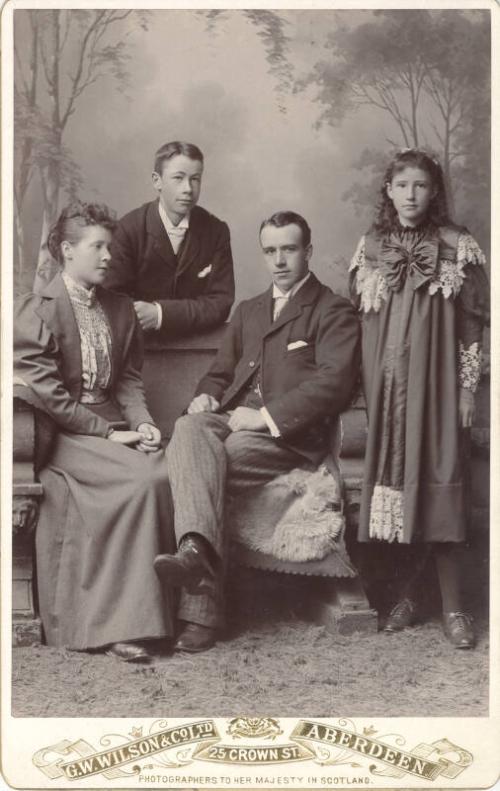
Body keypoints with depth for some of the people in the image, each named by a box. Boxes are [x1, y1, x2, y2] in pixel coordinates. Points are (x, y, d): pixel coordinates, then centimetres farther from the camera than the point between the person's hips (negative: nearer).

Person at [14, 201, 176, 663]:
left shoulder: (119, 308, 16)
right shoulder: (38, 312, -5)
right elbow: (45, 394, -12)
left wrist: (141, 422, -2)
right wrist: (107, 432, -16)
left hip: (113, 426, 6)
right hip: (65, 434, -6)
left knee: (168, 473, -23)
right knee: (145, 479, -28)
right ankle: (121, 623, -20)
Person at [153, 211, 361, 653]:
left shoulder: (334, 313, 7)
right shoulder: (248, 311, 30)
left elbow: (333, 384, -7)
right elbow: (220, 373, 32)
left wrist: (265, 416, -16)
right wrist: (207, 397, 6)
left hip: (288, 433, -5)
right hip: (231, 419, 5)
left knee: (199, 464, -30)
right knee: (189, 430, -31)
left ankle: (201, 610, -35)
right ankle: (197, 548, -53)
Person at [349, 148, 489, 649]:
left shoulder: (456, 246, 2)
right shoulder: (371, 246, 9)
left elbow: (472, 322, 1)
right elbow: (358, 319, 12)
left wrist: (467, 386, -4)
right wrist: (364, 386, 6)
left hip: (435, 382, -2)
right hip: (385, 383, 3)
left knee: (438, 482, -5)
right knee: (392, 479, 2)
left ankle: (452, 606, 2)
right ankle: (404, 595, 14)